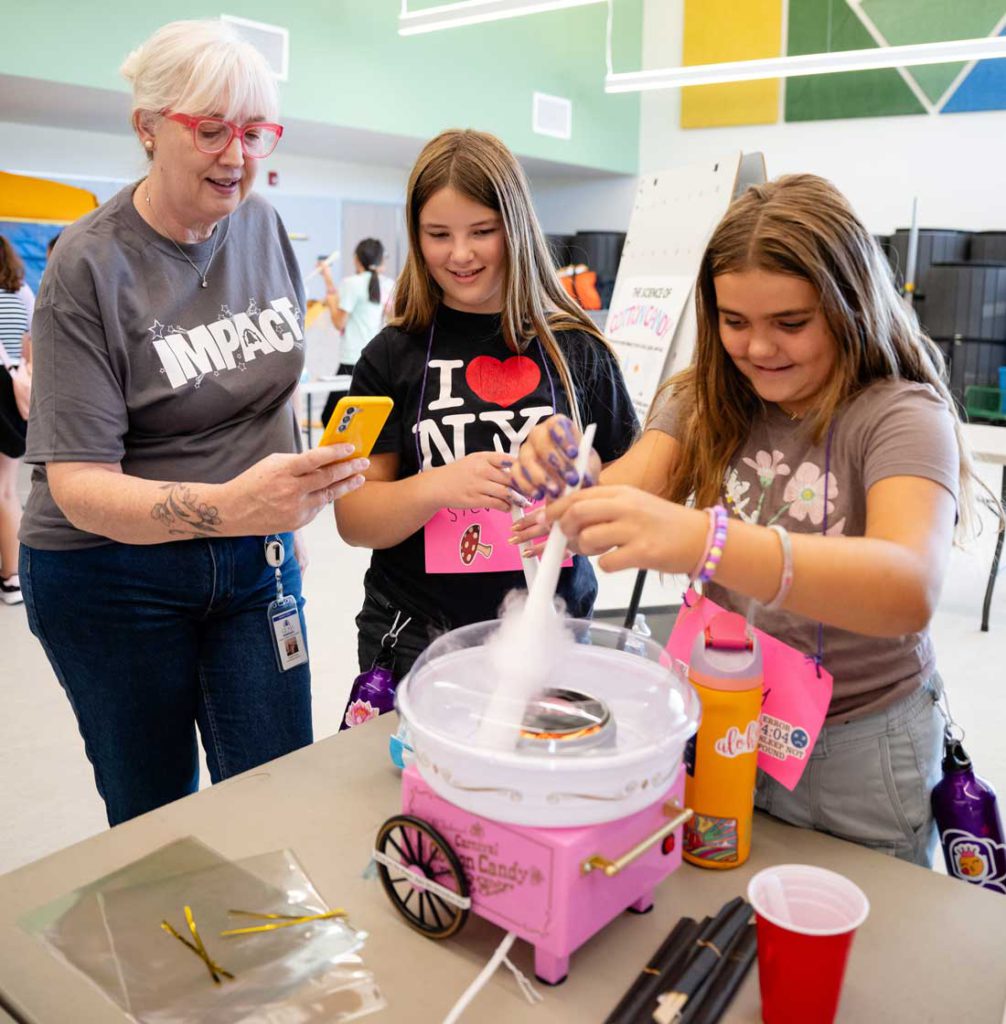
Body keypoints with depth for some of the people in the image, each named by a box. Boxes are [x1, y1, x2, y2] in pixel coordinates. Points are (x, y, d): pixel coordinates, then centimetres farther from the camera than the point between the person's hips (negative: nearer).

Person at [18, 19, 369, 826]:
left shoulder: (264, 226, -1)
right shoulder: (90, 267, -17)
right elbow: (77, 484, -23)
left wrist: (291, 488, 12)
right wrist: (225, 507, -39)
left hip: (256, 560, 4)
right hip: (113, 574, -3)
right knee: (153, 812, 14)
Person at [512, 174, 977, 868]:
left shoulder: (903, 416, -19)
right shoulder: (702, 401, -3)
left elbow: (911, 589, -36)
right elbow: (630, 491, -17)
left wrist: (703, 541, -51)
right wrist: (570, 486, -41)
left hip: (856, 753, -3)